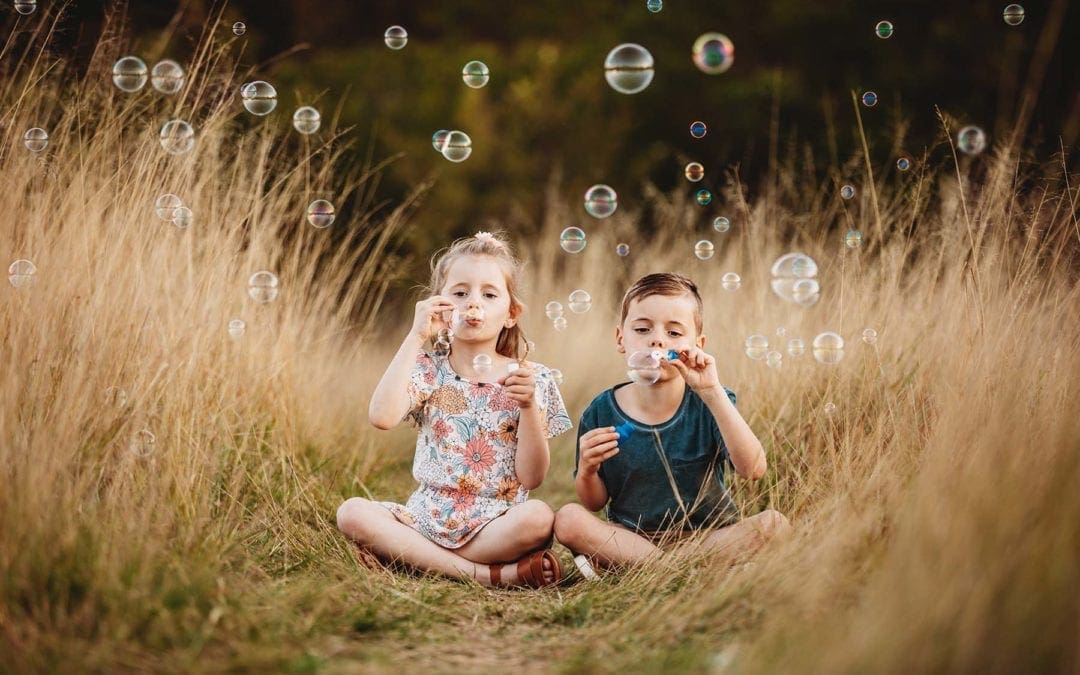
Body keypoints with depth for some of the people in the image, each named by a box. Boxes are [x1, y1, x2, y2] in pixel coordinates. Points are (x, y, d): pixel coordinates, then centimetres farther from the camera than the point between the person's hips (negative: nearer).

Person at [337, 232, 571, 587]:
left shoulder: (532, 378, 2)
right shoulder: (429, 370, 5)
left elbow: (531, 477, -4)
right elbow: (382, 417, -17)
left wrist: (528, 405, -18)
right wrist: (416, 336, -15)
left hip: (495, 522, -2)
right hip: (427, 515, 2)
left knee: (539, 517, -34)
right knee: (352, 512, -25)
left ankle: (418, 557, -19)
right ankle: (488, 574, -27)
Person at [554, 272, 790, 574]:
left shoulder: (710, 402, -6)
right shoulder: (602, 412, -3)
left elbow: (753, 468, -24)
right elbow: (594, 503, 5)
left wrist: (711, 392, -29)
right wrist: (587, 470, -20)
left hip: (709, 536, 0)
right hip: (629, 537, 0)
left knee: (774, 524, -27)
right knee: (568, 519, -24)